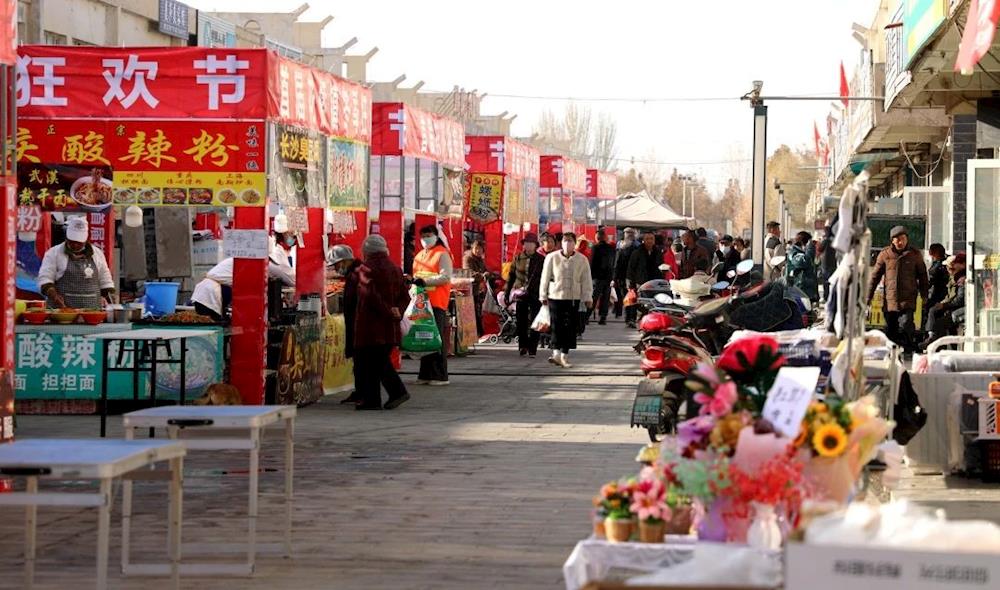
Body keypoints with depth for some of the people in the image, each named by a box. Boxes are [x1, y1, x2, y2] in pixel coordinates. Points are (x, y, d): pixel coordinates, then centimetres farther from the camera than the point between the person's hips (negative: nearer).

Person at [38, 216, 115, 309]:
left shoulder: (97, 254, 15)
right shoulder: (54, 253, 4)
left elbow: (106, 283, 20)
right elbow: (44, 279, -3)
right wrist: (54, 296, -20)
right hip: (63, 309, -3)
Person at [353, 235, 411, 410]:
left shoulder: (367, 268, -10)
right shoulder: (395, 269, 12)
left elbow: (370, 294, -22)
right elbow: (404, 296, 11)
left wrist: (388, 313, -16)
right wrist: (397, 311, -1)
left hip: (370, 325, -7)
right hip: (390, 328, 7)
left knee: (365, 363, 1)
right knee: (382, 361, 17)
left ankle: (371, 399, 0)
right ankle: (397, 391, 4)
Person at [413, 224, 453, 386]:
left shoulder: (442, 254, -3)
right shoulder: (419, 256, 21)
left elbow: (445, 277, -13)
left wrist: (425, 281, -21)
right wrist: (414, 282, 10)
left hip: (437, 302, -7)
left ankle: (440, 376, -5)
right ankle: (425, 374, 10)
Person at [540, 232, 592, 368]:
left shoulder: (582, 260, 0)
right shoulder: (552, 258, -2)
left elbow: (586, 280, 5)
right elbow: (545, 278, 4)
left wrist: (588, 298, 3)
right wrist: (543, 296, 6)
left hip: (573, 298, 1)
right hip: (555, 296, -1)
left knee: (570, 327, 3)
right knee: (557, 326, -9)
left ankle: (564, 355, 11)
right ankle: (556, 353, -14)